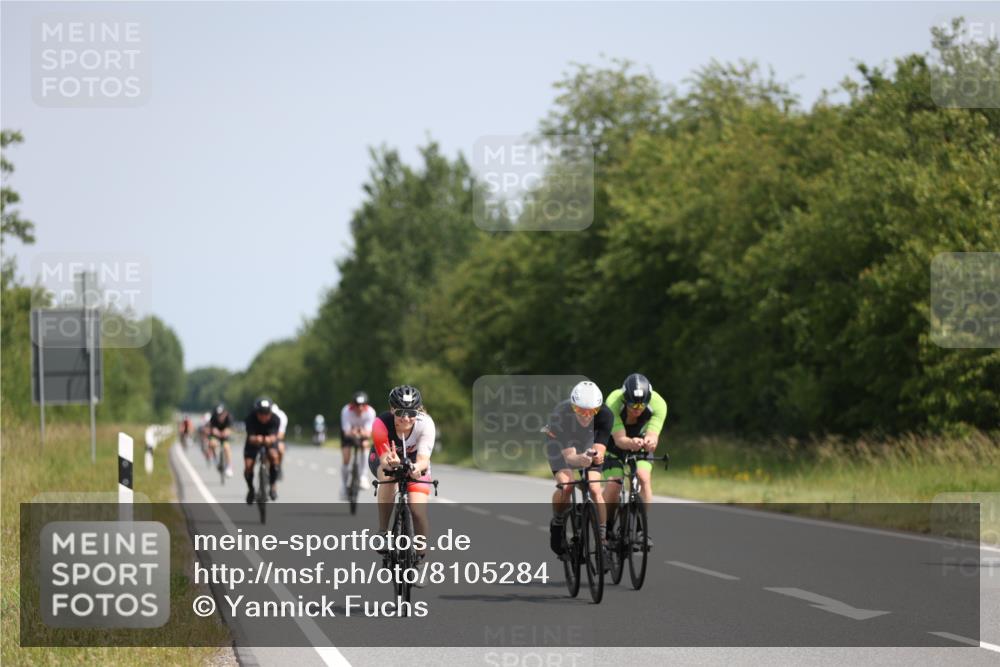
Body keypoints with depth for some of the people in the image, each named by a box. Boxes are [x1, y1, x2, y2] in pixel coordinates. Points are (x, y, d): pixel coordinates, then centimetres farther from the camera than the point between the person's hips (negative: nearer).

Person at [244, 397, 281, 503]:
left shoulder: (274, 419, -27)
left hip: (269, 441, 0)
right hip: (254, 442, 0)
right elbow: (251, 437, -36)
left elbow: (273, 436, -38)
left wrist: (270, 439, -62)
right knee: (248, 466, -14)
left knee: (273, 455, -32)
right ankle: (250, 488, 16)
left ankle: (273, 484, -15)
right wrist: (255, 439, -60)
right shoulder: (251, 418, -29)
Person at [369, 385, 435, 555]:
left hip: (414, 462, 1)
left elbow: (423, 459, -40)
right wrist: (393, 463, -60)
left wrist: (416, 468, -63)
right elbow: (384, 460, -36)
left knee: (418, 510, -18)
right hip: (384, 459, -1)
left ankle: (420, 556, 2)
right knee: (388, 477, -37)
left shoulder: (425, 424, -33)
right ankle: (382, 532, -26)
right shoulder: (381, 424, -35)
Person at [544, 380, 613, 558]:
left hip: (588, 445, 2)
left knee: (595, 490, -16)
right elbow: (569, 456, -41)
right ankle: (557, 523, 2)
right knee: (566, 485, -25)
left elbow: (599, 448, -36)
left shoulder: (605, 415, -33)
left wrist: (597, 455, -60)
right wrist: (579, 459, -64)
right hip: (561, 445, -2)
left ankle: (602, 538, -5)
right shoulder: (560, 415, -39)